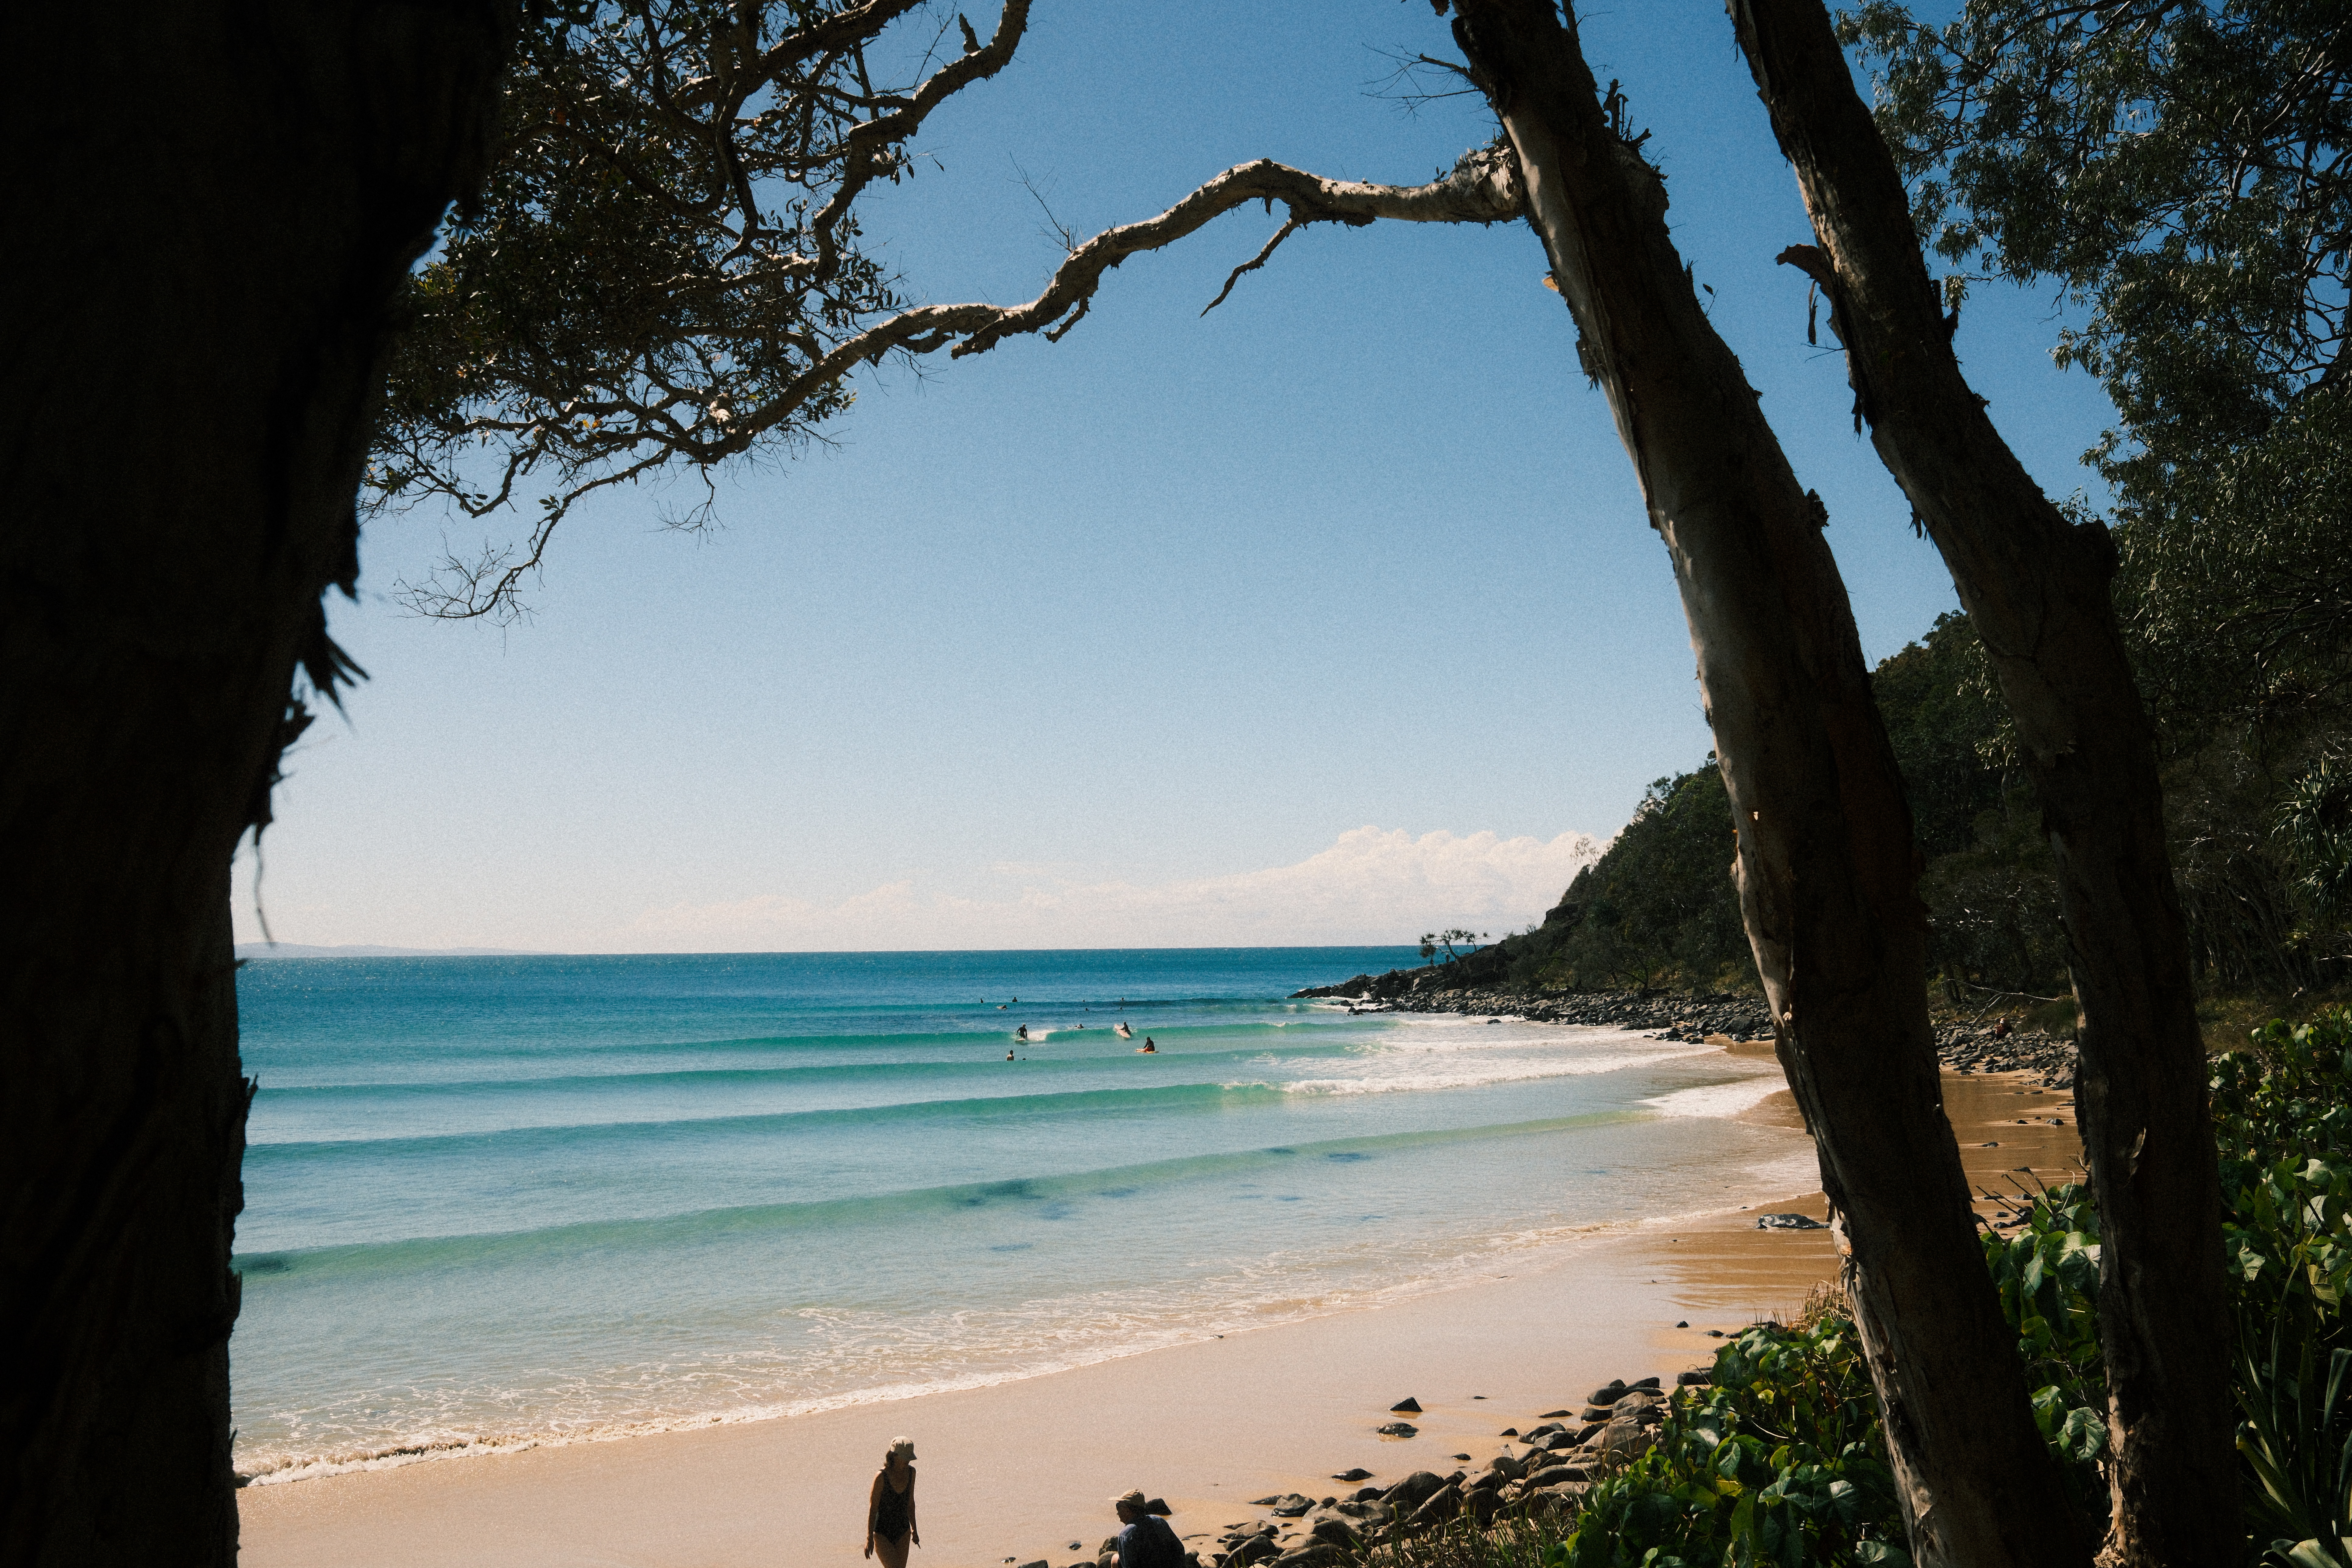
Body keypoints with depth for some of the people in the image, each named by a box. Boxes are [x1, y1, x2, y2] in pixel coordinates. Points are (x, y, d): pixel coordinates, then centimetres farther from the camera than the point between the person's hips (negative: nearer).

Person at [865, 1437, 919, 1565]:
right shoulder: (881, 1476, -19)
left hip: (903, 1531, 5)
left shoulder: (911, 1472, -3)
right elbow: (872, 1509, -15)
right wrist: (869, 1539, -14)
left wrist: (914, 1530, 18)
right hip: (882, 1533, -5)